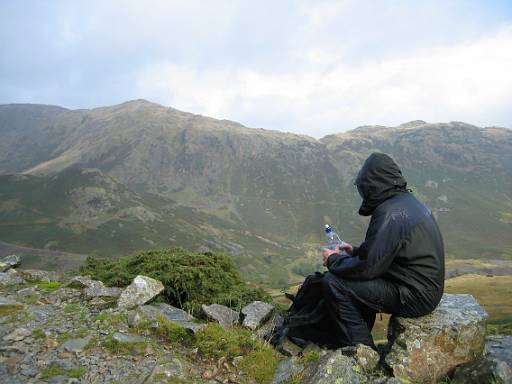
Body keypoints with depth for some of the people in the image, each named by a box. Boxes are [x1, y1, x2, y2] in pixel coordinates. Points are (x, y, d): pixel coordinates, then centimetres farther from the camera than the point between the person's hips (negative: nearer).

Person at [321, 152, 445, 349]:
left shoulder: (390, 214, -23)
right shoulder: (409, 201, 8)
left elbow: (368, 267, -22)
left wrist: (334, 261, -6)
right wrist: (355, 251, 14)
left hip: (416, 297, -10)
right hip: (427, 288, 10)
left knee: (332, 283, -13)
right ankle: (362, 341, 29)